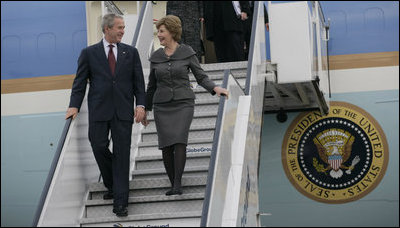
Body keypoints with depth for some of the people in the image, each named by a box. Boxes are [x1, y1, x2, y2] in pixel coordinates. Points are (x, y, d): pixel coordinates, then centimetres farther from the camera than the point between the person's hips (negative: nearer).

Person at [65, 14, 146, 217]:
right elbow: (80, 82, 5)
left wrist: (140, 104, -3)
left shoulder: (130, 52, 10)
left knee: (122, 154, -3)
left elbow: (138, 81, 9)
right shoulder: (89, 53, 6)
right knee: (99, 147, -4)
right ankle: (112, 185, 22)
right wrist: (74, 106, -6)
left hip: (123, 111, 0)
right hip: (99, 110, 0)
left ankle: (120, 202, -2)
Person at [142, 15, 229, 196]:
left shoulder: (187, 52, 1)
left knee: (179, 141, -20)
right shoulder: (156, 57, 9)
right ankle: (173, 185, 6)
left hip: (183, 104, -3)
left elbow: (201, 77, 3)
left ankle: (178, 184, -20)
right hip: (162, 106, 3)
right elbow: (152, 85, 17)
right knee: (166, 146, -5)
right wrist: (145, 109, 19)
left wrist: (215, 88, -15)